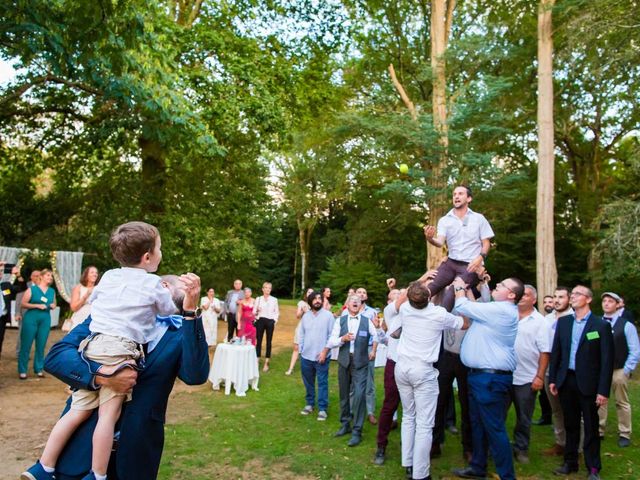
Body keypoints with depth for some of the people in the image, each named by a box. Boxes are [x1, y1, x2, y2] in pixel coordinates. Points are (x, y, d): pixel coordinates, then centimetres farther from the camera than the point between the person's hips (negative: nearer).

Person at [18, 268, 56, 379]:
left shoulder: (52, 291, 11)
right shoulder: (32, 289, -2)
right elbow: (23, 304, -5)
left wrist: (53, 306, -1)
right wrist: (37, 305, -15)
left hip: (45, 320, 4)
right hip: (31, 318, -4)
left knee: (41, 345, 6)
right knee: (26, 345, -1)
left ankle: (39, 369, 15)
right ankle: (22, 370, 7)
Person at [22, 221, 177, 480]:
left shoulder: (108, 276, 15)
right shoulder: (153, 284, 1)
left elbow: (92, 300, 33)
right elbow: (169, 311, 17)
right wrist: (165, 294, 38)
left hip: (91, 345, 6)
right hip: (120, 350, -6)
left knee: (79, 410, 11)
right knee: (108, 414, -4)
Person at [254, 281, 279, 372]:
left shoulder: (274, 299, 6)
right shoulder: (258, 299, 6)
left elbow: (277, 312, 8)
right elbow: (254, 311, 5)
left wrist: (275, 321, -3)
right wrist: (256, 311, -17)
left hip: (270, 321, 0)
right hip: (260, 321, 0)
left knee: (269, 342, 2)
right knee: (258, 341, -2)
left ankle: (266, 363, 7)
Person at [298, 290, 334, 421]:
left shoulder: (328, 315, -6)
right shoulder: (306, 316, 7)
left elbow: (332, 336, -8)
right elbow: (302, 335, 12)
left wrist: (324, 351, -13)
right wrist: (301, 350, 7)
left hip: (321, 356, -4)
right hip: (306, 356, 4)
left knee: (322, 383, 1)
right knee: (308, 382, 15)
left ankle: (322, 408, 9)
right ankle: (309, 404, 30)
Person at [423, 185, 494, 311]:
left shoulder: (479, 218, 6)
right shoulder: (444, 220, 8)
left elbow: (486, 243, 7)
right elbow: (440, 243, -5)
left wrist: (480, 257, -14)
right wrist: (430, 239, -29)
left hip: (471, 266, -2)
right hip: (450, 263, 2)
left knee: (450, 295, -25)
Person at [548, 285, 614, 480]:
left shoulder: (601, 325, -6)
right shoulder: (563, 322, 7)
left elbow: (607, 360, -9)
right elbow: (556, 351, 9)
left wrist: (604, 390, -12)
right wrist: (552, 378, 5)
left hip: (588, 383, -4)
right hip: (566, 381, 4)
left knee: (591, 427, 7)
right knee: (570, 425, 15)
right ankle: (570, 462, 28)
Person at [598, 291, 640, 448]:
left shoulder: (626, 325, -6)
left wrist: (626, 370, -8)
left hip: (619, 371, -2)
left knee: (622, 403, 9)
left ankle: (624, 435, 21)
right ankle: (599, 431, 18)